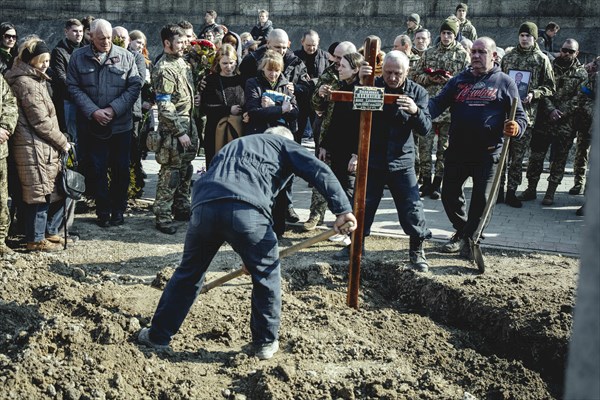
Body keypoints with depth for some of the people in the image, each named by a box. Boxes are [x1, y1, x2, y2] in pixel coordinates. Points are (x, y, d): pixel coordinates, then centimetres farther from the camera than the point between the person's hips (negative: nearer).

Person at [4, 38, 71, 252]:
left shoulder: (35, 80, 18)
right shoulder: (26, 83, -14)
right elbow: (41, 121, -17)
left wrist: (60, 142, 12)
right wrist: (63, 142, -7)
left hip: (44, 147, 10)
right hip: (34, 147, -10)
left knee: (54, 191, 14)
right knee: (39, 193, -2)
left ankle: (50, 232, 25)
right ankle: (36, 240, 7)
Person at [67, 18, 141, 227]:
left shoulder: (125, 56, 0)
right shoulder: (78, 58, 1)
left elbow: (135, 85, -3)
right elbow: (74, 87, -1)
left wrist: (114, 109, -13)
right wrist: (93, 111, -13)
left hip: (121, 123, 0)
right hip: (92, 125, 0)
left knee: (121, 169, 7)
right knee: (96, 170, 5)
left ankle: (118, 210, 21)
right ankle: (103, 212, 17)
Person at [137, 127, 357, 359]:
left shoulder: (234, 146, 42)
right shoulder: (284, 143, 27)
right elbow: (318, 170, 7)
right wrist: (342, 208, -1)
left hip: (203, 207, 5)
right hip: (246, 211, -5)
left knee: (189, 272, 23)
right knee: (267, 275, 17)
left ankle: (158, 335, 34)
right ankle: (266, 343, 26)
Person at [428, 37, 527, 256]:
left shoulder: (504, 82, 3)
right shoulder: (459, 80, 10)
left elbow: (520, 115, 3)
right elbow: (438, 103, 1)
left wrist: (516, 127, -20)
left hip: (487, 153, -3)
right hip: (457, 150, 3)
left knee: (481, 199, 1)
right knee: (450, 194, 10)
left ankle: (470, 239, 17)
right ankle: (462, 232, 32)